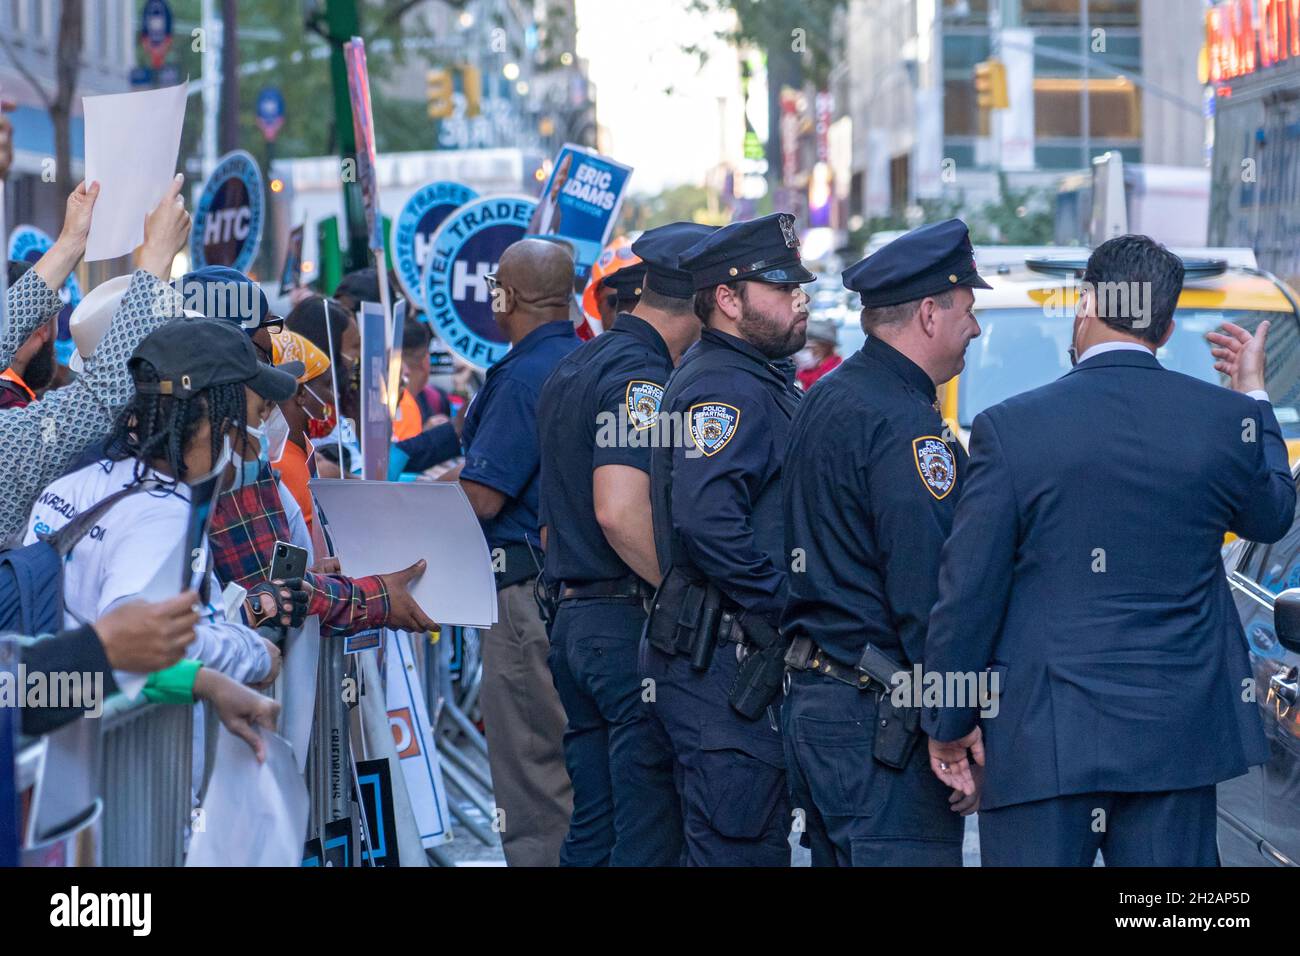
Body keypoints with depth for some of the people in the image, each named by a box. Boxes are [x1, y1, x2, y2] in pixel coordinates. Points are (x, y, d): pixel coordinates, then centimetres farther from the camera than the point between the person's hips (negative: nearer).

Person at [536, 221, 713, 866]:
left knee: (593, 834, 13)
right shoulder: (642, 378, -14)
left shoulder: (570, 370, 16)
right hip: (635, 624, -10)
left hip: (573, 615, 10)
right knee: (650, 836, -6)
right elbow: (621, 512, -26)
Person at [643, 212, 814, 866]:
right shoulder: (725, 387, -14)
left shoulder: (751, 382, 20)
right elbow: (707, 521, -28)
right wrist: (787, 609, -19)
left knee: (757, 842, 14)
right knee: (740, 852, -9)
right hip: (727, 664, -11)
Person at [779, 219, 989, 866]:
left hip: (809, 698, 10)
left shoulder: (824, 400, 15)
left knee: (835, 856, 14)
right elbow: (928, 598, -20)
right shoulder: (905, 426, -15)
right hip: (880, 718, -10)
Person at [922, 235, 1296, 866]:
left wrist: (948, 723, 4)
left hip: (1040, 740, -2)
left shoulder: (1010, 428, -9)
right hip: (1178, 736, 3)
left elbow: (968, 594, -6)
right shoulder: (1226, 419, -2)